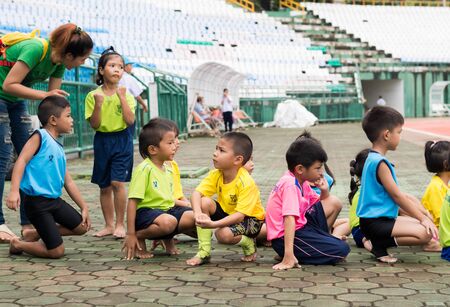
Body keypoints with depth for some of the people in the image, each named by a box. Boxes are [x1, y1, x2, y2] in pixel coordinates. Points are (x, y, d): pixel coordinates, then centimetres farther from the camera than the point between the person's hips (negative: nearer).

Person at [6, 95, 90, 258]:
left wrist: (84, 207, 20)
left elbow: (68, 182, 20)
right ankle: (18, 244, 15)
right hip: (36, 202, -8)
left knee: (81, 227, 13)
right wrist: (14, 191, -32)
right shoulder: (40, 136, -9)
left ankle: (35, 234, 22)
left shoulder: (59, 149, 14)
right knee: (57, 252, -8)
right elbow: (22, 160, -20)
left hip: (54, 200, 8)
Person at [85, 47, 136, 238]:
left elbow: (130, 121, -12)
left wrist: (122, 97, -15)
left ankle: (120, 224, -2)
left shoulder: (126, 95, -1)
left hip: (122, 140, -2)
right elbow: (94, 124, -6)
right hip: (102, 141, 2)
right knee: (104, 186, 8)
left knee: (117, 182, -13)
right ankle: (109, 225, 20)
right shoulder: (93, 96, -1)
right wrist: (98, 104, -18)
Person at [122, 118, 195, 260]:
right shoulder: (144, 169, -14)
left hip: (168, 209, 7)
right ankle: (139, 237, -9)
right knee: (168, 222, -36)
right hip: (146, 211, -7)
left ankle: (167, 238, 8)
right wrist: (130, 234, -19)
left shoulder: (168, 170, 11)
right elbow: (132, 201, -17)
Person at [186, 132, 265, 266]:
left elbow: (240, 215, -34)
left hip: (249, 218, -7)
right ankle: (204, 252, -12)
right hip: (227, 212, 7)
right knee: (204, 202, -19)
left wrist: (214, 224, -45)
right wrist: (198, 213, -41)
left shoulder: (246, 183, -30)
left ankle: (249, 244, 1)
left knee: (224, 234, -33)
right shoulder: (216, 175, -12)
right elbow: (196, 193, -20)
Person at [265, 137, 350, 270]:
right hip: (284, 237, -10)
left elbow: (320, 202, 24)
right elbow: (289, 219, -32)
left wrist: (324, 191, 0)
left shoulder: (300, 181, 9)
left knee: (334, 203, 13)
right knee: (342, 250, -18)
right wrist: (289, 256, -41)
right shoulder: (290, 185, -21)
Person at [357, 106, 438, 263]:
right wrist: (423, 218, -10)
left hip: (381, 218, 10)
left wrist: (421, 215, 19)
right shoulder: (380, 162, -18)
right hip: (375, 223, -10)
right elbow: (397, 195, -17)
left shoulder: (373, 159, 14)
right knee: (425, 233, -20)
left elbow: (397, 195, 19)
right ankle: (380, 245, -10)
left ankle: (377, 240, 8)